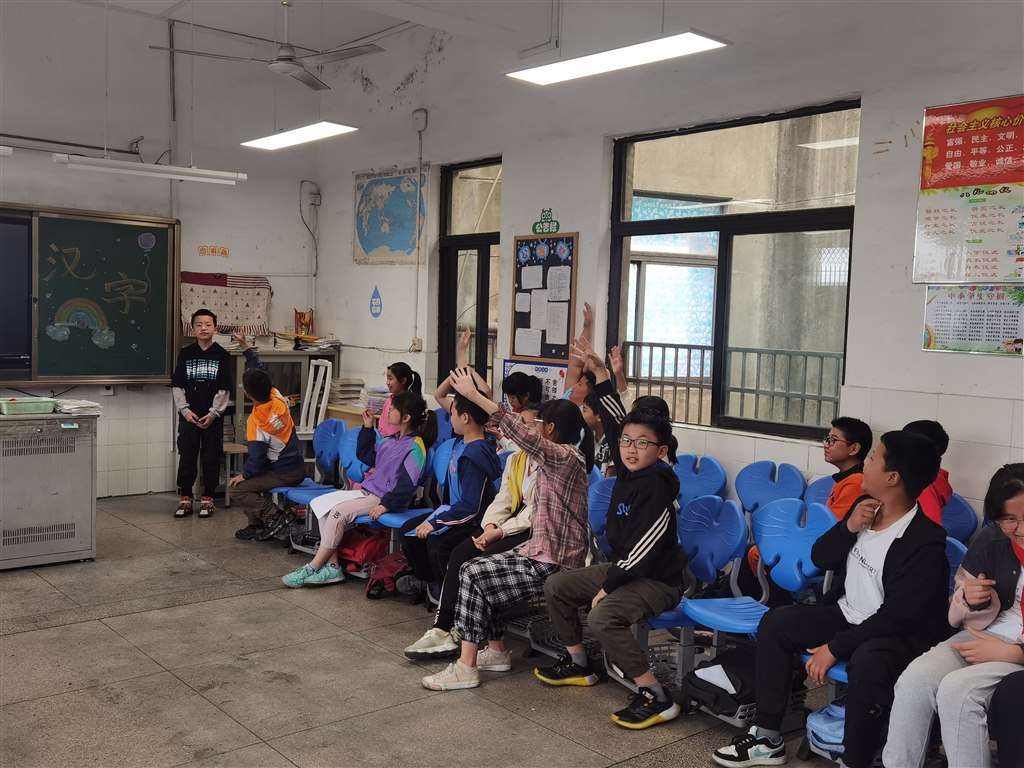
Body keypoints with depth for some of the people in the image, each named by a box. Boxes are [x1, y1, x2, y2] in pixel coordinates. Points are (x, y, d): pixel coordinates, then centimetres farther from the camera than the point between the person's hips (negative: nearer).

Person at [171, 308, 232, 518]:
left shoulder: (222, 355, 1)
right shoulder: (185, 354, 5)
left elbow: (224, 389, -1)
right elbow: (177, 386, 4)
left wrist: (213, 413, -8)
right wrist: (185, 410, -6)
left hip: (212, 418, -1)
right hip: (188, 416, 1)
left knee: (211, 458, 3)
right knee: (186, 457, 4)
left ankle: (207, 498, 14)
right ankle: (185, 498, 15)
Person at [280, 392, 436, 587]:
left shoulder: (415, 447, -12)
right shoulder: (391, 441, 15)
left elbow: (407, 484, -20)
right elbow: (365, 455, 30)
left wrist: (386, 505, -26)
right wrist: (368, 427, 21)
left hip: (384, 498, -9)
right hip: (367, 491, 9)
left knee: (339, 511, -25)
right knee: (322, 503, -6)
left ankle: (313, 567, -16)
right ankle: (331, 566, -13)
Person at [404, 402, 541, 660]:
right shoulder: (515, 459, 17)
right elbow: (503, 499, 11)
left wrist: (501, 531, -19)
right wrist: (490, 526, -9)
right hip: (513, 522, 8)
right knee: (460, 553, -14)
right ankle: (441, 628, -17)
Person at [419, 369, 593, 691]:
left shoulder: (565, 456, -17)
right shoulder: (560, 459, 13)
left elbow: (523, 434, -32)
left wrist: (473, 395, -34)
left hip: (553, 562, -10)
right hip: (541, 550, 10)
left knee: (474, 576, -16)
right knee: (471, 570, 3)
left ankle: (466, 667, -10)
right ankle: (497, 652, 13)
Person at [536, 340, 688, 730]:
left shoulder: (656, 486, -24)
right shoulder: (628, 471, -1)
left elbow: (643, 552, -25)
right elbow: (615, 421, 8)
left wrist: (606, 588, -18)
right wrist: (599, 373, 5)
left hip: (657, 580, -10)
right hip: (623, 567, 10)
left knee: (603, 617, -34)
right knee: (556, 586, 13)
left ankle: (655, 697, -22)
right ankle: (578, 664, 29)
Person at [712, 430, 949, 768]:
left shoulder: (925, 543, -22)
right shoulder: (866, 508, 0)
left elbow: (896, 616, -24)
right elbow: (820, 559, 5)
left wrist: (835, 647, -22)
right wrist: (849, 527, -14)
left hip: (904, 634, -8)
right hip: (847, 616, 8)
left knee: (867, 661, -39)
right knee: (775, 623, -4)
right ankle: (767, 737, 1)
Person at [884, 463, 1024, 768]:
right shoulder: (991, 540, 0)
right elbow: (963, 616, 9)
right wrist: (970, 600, -13)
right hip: (985, 636, 4)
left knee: (957, 689, -29)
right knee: (915, 678, -21)